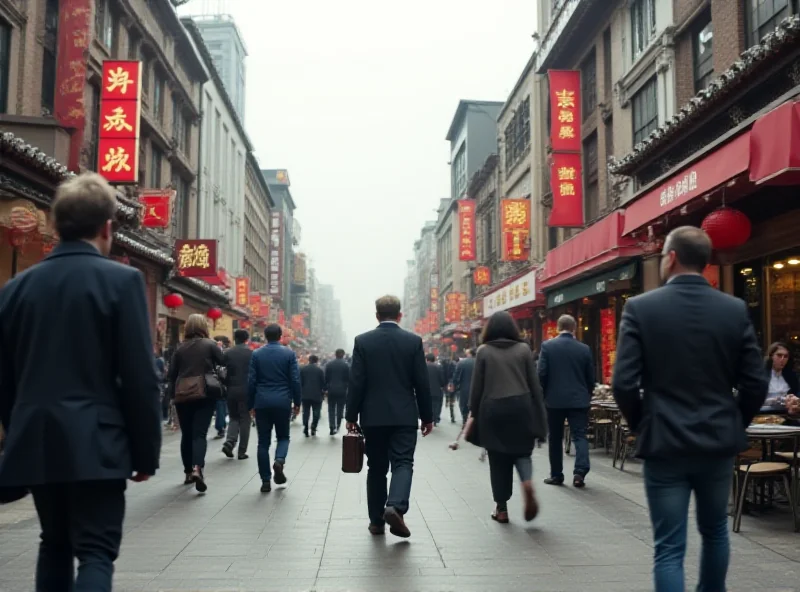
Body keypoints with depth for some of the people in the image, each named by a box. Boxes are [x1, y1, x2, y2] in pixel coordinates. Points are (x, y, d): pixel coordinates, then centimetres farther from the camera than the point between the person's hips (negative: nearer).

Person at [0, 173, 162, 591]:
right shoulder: (121, 280, -9)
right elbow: (140, 378, -12)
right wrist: (146, 452, -3)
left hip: (35, 443, 6)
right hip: (94, 444, -5)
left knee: (55, 544, 22)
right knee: (96, 553, 1)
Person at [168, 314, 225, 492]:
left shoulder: (180, 348, 7)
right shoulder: (210, 344, -2)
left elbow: (172, 374, 8)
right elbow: (223, 362, 3)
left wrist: (173, 394, 18)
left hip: (182, 395, 3)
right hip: (204, 393, -3)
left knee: (186, 434, 13)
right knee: (200, 433, -7)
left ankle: (188, 471, 20)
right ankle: (197, 468, -26)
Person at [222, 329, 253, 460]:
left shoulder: (227, 353, 2)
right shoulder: (251, 353, -5)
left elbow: (224, 373, 1)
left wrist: (227, 386, 11)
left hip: (231, 390, 2)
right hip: (246, 390, -2)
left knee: (233, 417, 16)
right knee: (244, 419, 5)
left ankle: (229, 443, -6)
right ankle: (242, 451, 6)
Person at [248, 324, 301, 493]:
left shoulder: (256, 354, 2)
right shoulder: (289, 353, -1)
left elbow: (251, 381, 2)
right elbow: (295, 380, -3)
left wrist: (250, 404, 9)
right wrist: (297, 402, 7)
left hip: (262, 402, 1)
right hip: (283, 402, -1)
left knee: (263, 441, 6)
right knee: (283, 436, 16)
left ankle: (266, 481, 4)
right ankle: (279, 461, -14)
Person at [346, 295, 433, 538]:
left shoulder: (363, 341, -2)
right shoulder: (414, 341, -2)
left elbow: (356, 383, -4)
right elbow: (422, 383, -1)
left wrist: (351, 416, 3)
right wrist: (427, 416, 7)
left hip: (373, 416, 1)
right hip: (404, 416, -1)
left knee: (377, 468, 11)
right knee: (402, 463, 1)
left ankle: (377, 520, 15)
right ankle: (395, 507, -23)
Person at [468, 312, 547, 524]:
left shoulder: (483, 351, 1)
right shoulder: (524, 349, 4)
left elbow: (477, 386, 1)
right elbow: (534, 384, 4)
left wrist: (474, 413, 10)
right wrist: (539, 414, 9)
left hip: (493, 409, -1)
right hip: (520, 407, 1)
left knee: (498, 459, 8)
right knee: (522, 451, 13)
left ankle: (502, 509, 12)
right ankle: (527, 484, -17)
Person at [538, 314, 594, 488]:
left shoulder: (547, 346, -5)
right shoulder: (584, 349, 1)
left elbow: (541, 374, -7)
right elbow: (590, 377, 6)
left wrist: (542, 396, 6)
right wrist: (587, 396, 22)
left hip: (554, 399, -1)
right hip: (578, 400, 1)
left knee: (555, 438, 10)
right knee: (580, 436, 2)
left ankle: (556, 475, 15)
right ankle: (580, 471, -14)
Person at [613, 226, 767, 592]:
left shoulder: (640, 308, -9)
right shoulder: (735, 309, -2)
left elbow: (624, 384, -13)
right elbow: (755, 384, -2)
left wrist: (641, 426, 5)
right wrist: (732, 425, 15)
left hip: (665, 444, -3)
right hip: (719, 443, 3)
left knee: (669, 548, 3)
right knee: (715, 531, 25)